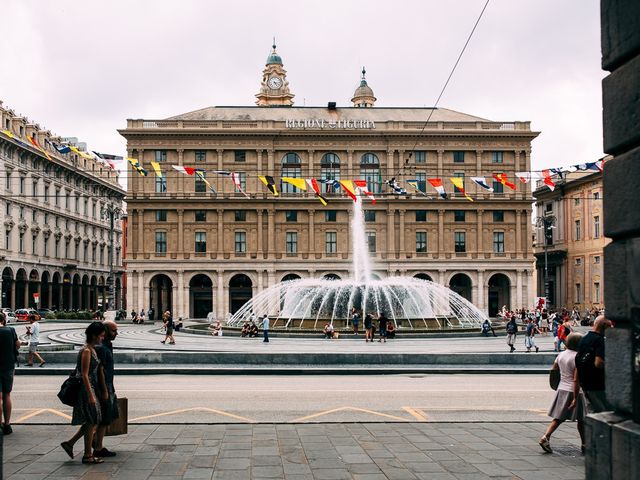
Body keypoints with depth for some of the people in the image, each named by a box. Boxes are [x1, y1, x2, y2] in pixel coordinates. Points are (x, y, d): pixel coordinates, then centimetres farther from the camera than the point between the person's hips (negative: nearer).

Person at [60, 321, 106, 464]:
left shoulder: (92, 349, 12)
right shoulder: (86, 351, -16)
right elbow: (84, 375, -20)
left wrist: (104, 391, 19)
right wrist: (91, 395, -22)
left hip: (92, 387, 9)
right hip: (86, 388, -9)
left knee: (91, 421, 14)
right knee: (91, 422, 0)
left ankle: (69, 443, 24)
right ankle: (87, 455, 9)